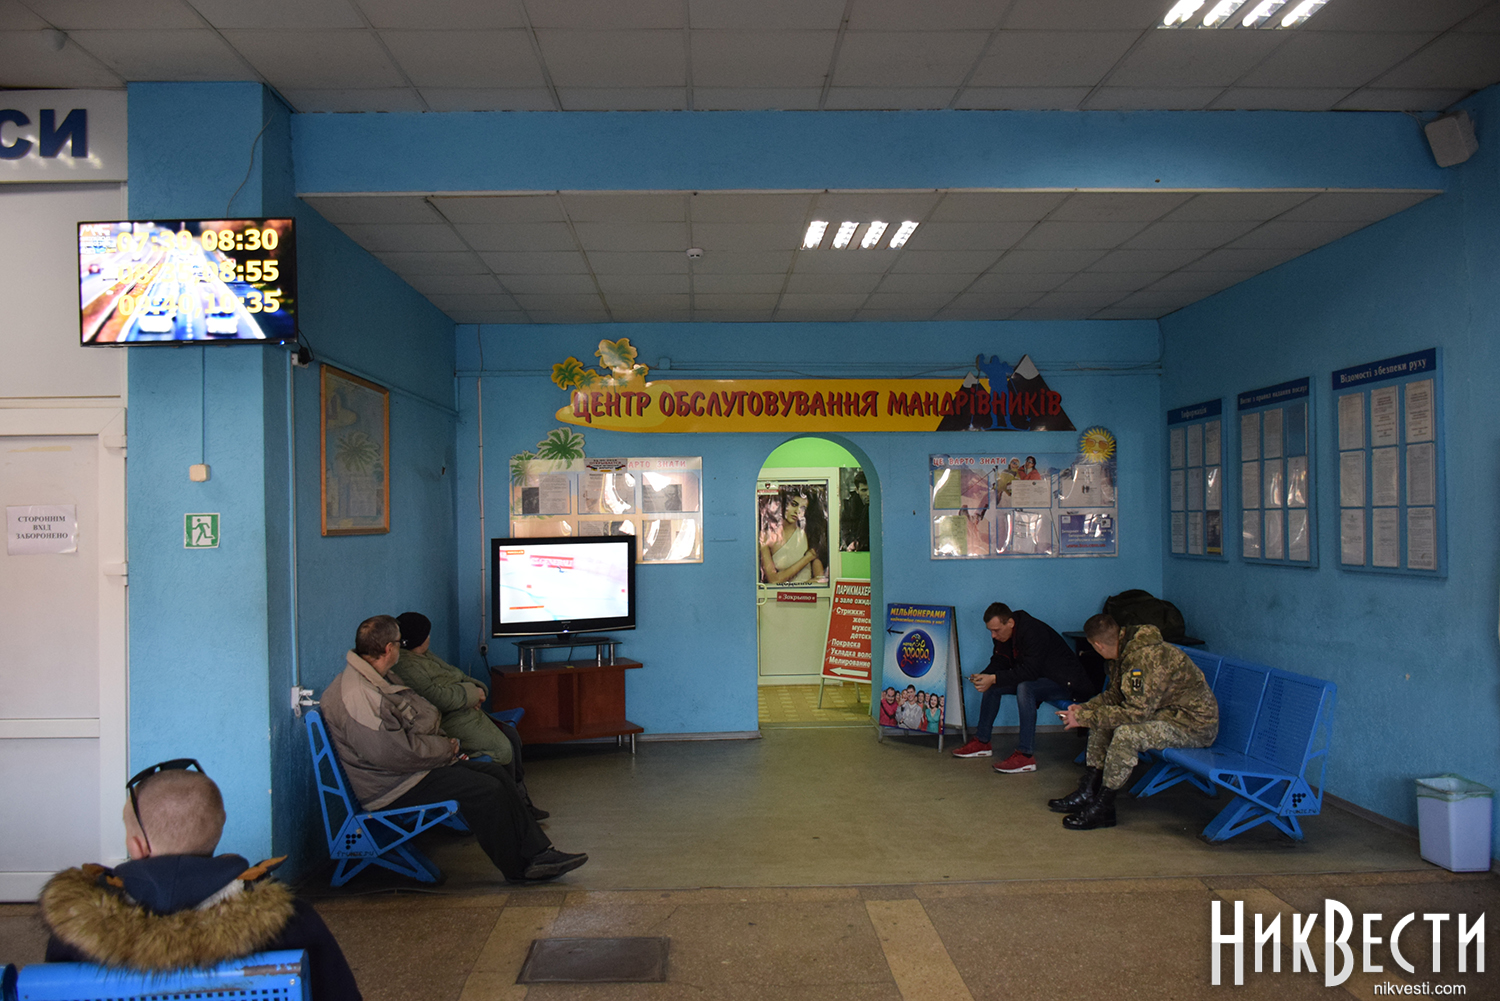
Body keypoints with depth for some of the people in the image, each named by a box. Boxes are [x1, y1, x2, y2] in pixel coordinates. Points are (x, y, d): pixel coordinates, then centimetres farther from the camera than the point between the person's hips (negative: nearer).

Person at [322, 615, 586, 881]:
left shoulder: (381, 678, 12)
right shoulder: (357, 697, -24)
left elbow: (420, 718, 23)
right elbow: (394, 752, -28)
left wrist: (444, 743, 4)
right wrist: (445, 748, -13)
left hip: (415, 764, 11)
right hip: (393, 786, -11)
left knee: (497, 773, 2)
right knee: (486, 790, -19)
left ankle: (537, 853, 2)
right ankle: (518, 869, -3)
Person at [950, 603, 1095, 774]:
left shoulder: (1033, 632, -29)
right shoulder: (1002, 634, -1)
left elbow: (1029, 671, -33)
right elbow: (999, 662, 2)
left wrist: (994, 678, -37)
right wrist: (983, 676, -19)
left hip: (1065, 682, -9)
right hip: (1037, 678, 9)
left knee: (1024, 688, -35)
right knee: (992, 687, -1)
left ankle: (1026, 755, -32)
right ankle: (982, 742, 7)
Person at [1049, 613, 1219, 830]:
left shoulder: (1147, 658, -29)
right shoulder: (1126, 650, 1)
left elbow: (1136, 712, -30)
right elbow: (1115, 694, 12)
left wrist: (1085, 718, -24)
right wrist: (1085, 708, -3)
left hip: (1196, 724, -10)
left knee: (1126, 734, -28)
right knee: (1102, 721, 8)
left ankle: (1102, 808, -14)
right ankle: (1087, 793, 9)